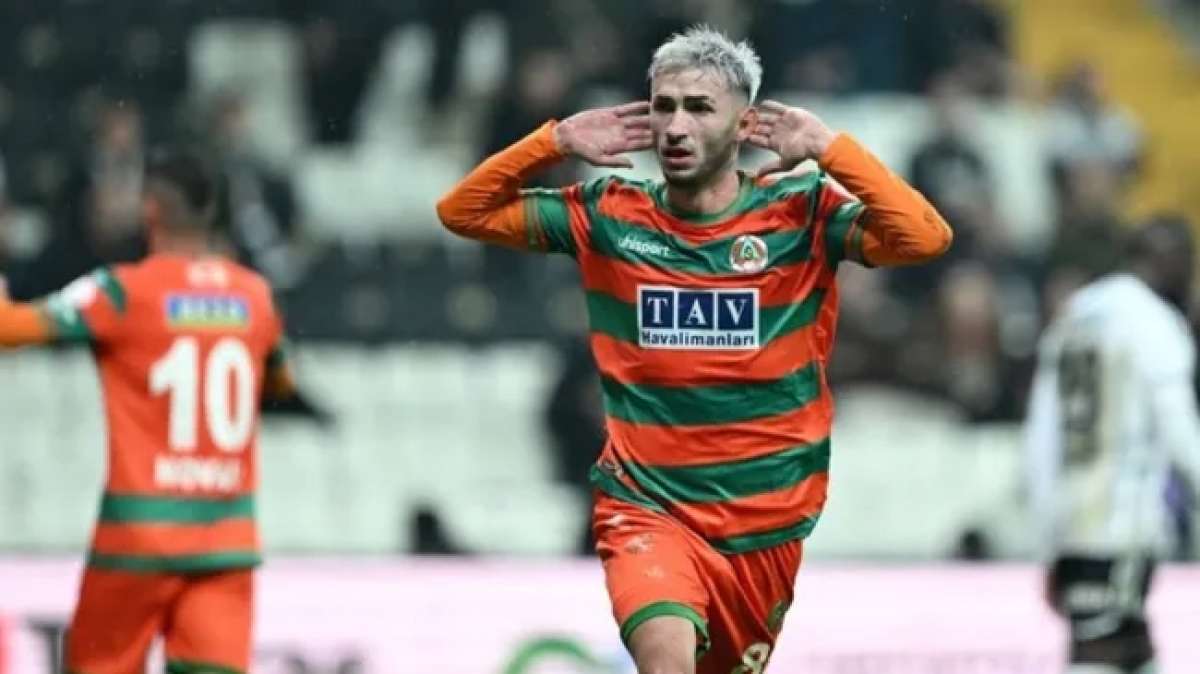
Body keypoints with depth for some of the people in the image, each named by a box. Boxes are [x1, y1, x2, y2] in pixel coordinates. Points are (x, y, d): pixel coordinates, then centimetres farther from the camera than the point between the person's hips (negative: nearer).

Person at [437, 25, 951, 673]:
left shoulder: (801, 213, -4)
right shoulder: (609, 216, 1)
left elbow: (924, 237, -18)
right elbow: (462, 211, 6)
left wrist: (828, 148, -16)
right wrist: (556, 141, -5)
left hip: (765, 522, 1)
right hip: (645, 509, -1)